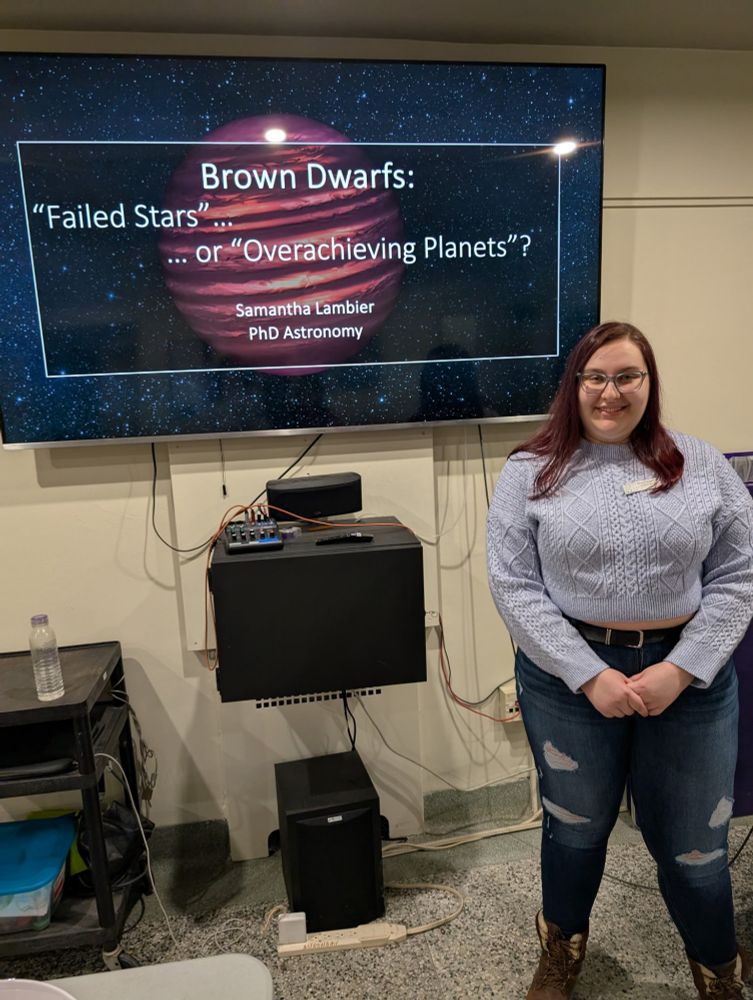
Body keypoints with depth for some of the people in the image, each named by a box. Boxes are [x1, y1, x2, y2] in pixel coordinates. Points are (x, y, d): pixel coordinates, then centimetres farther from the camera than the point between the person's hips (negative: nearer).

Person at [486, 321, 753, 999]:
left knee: (694, 843, 15)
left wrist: (680, 670, -12)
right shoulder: (531, 472, -5)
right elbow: (514, 586, -10)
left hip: (689, 676, 1)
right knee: (576, 828, 19)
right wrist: (590, 675, -15)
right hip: (570, 676, -1)